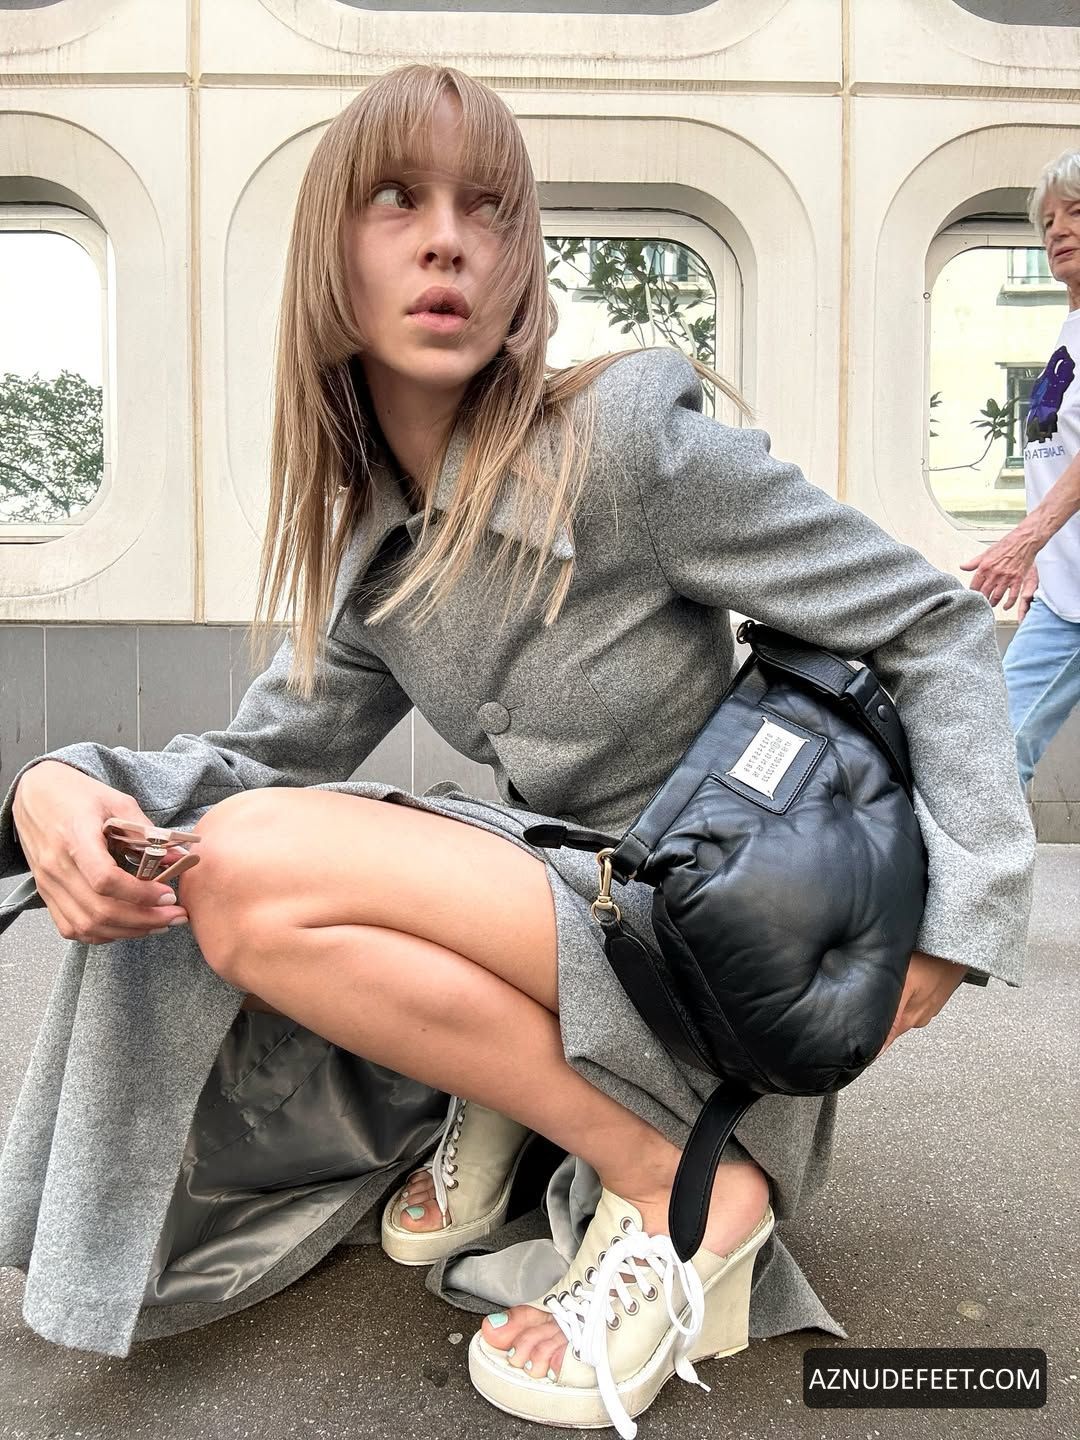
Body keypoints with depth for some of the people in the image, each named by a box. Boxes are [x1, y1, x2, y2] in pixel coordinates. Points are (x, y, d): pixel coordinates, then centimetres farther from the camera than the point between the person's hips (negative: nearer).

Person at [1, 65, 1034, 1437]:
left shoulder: (628, 438, -16)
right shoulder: (371, 538, 4)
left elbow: (936, 629, -11)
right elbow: (266, 752, 3)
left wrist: (963, 913, -16)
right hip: (574, 899, 6)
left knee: (248, 871, -22)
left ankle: (686, 1192, -12)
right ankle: (496, 1095, 7)